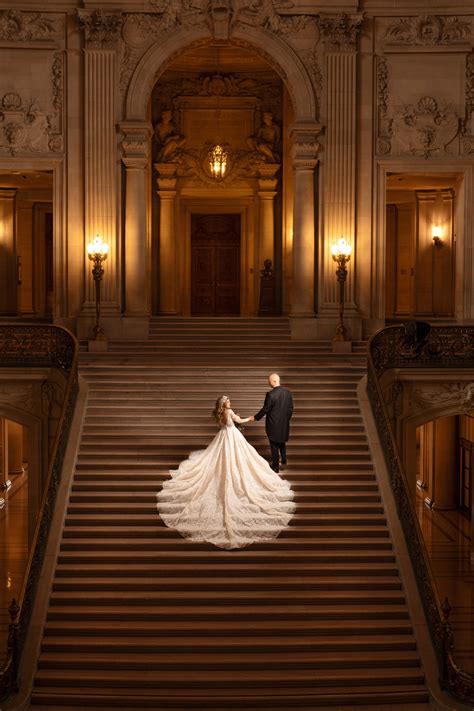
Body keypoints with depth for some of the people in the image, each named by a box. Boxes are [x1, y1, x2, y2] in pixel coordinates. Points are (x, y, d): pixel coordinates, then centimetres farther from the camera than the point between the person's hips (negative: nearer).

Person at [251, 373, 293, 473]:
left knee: (274, 445, 7)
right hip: (284, 424, 5)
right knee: (282, 442, 27)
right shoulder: (287, 392, -3)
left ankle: (275, 466, 15)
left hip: (273, 424, -5)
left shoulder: (270, 394, -22)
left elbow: (265, 410, -16)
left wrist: (255, 417, -1)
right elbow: (290, 408, 4)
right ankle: (284, 460, 32)